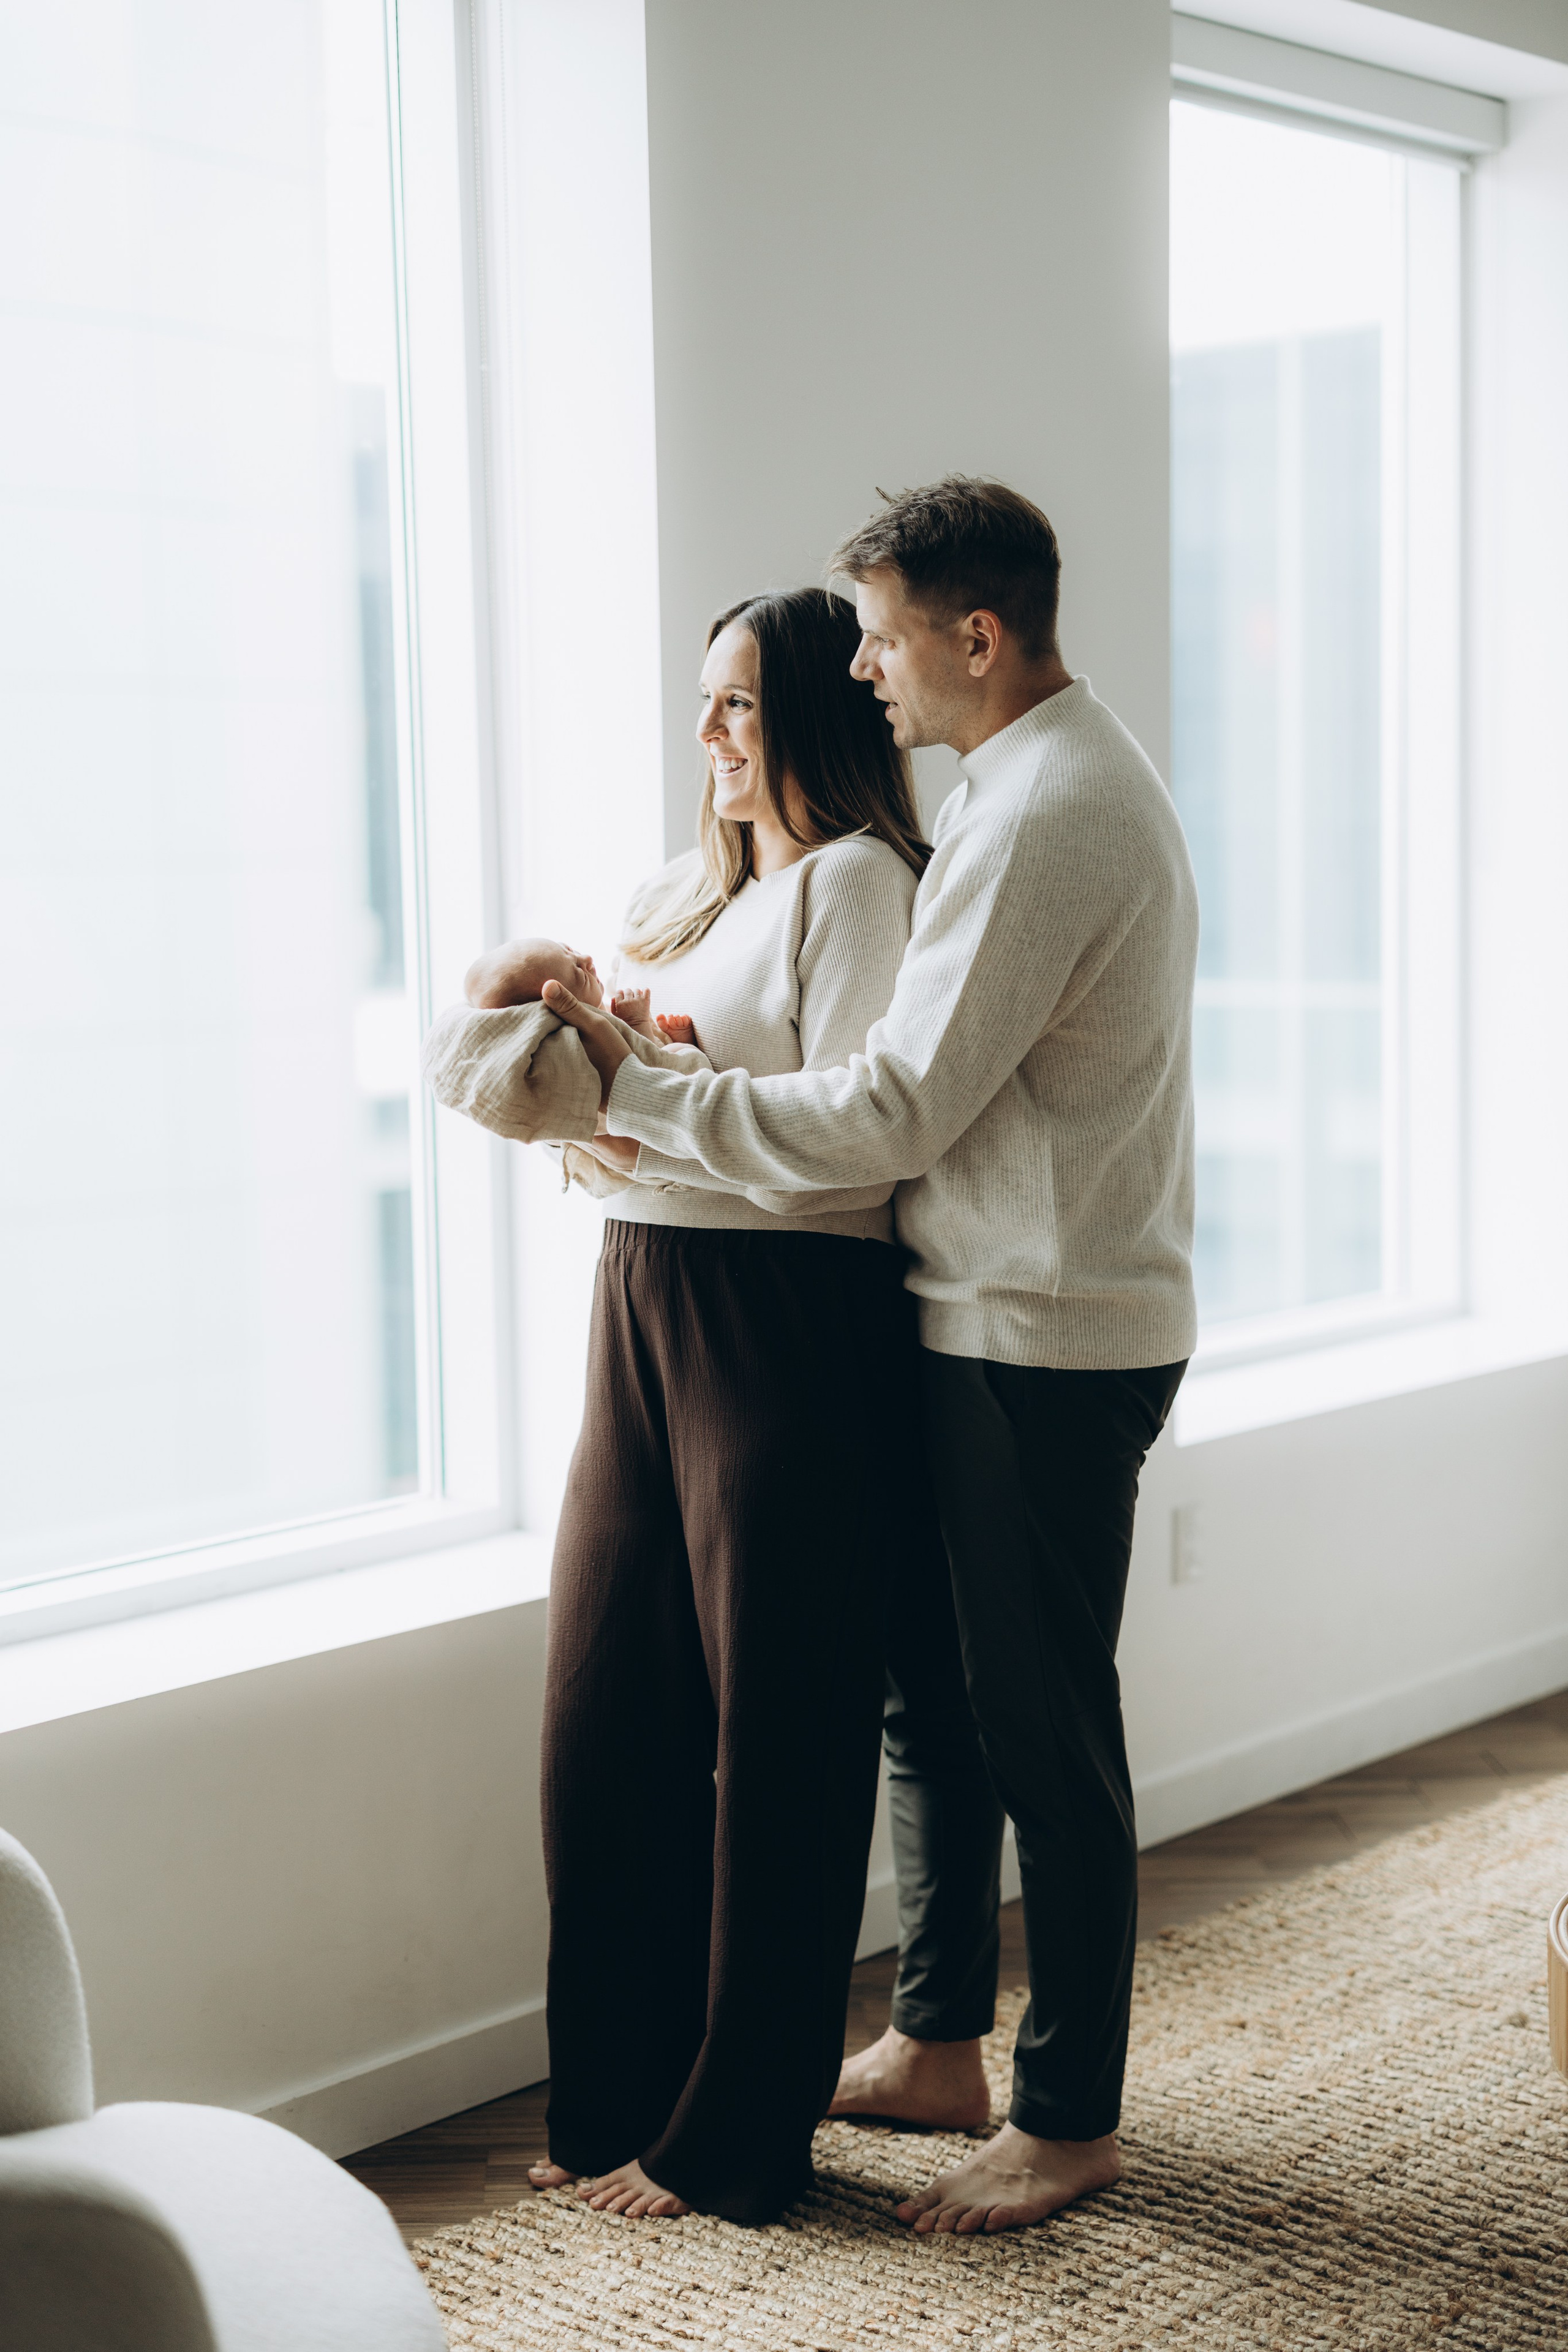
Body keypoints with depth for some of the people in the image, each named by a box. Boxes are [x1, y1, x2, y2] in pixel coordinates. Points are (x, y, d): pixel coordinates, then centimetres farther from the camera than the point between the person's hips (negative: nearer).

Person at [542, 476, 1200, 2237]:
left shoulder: (1041, 817, -20)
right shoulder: (1064, 777, 15)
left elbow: (895, 1112, -24)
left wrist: (639, 1092, -15)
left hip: (1046, 1341, -10)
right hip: (997, 1320, 10)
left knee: (1044, 1728, 1)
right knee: (930, 1684, 17)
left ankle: (1070, 2118, 15)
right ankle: (938, 2044, 31)